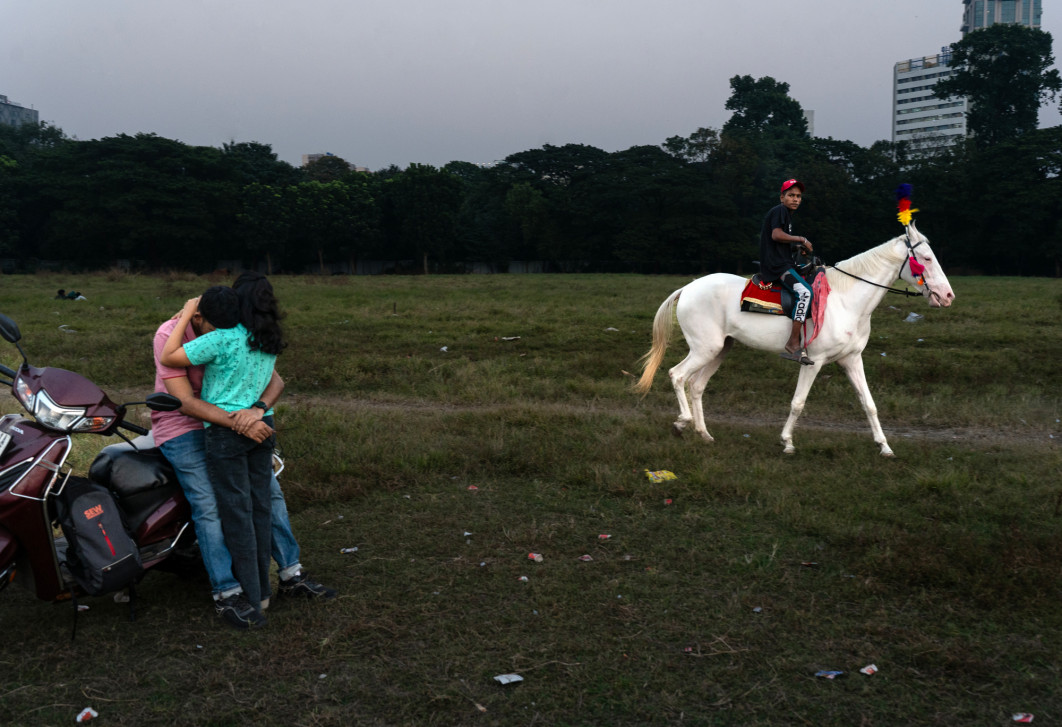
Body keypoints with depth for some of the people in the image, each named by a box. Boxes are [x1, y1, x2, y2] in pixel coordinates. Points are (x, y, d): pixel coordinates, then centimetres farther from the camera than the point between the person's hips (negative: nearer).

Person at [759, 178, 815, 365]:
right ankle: (793, 345, -33)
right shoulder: (779, 210, -4)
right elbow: (776, 234, -19)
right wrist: (802, 240, -11)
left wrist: (798, 247, 10)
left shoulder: (787, 214, 26)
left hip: (783, 264, 11)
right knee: (805, 292, -28)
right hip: (777, 265, -11)